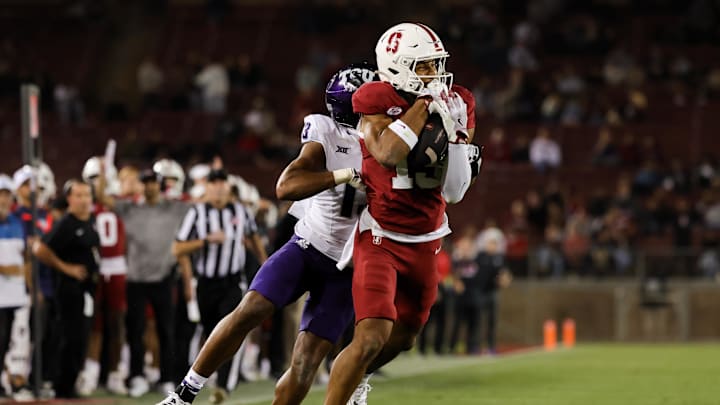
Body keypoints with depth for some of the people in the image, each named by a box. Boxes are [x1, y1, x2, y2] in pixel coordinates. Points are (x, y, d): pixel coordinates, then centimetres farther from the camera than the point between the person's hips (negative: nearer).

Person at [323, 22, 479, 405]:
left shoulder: (456, 107, 1)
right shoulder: (378, 101, -14)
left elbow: (454, 191, 5)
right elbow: (388, 154, -32)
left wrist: (454, 134, -12)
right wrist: (424, 104, -24)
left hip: (425, 242, 6)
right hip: (381, 239, -6)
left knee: (402, 337, 20)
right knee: (372, 338, -21)